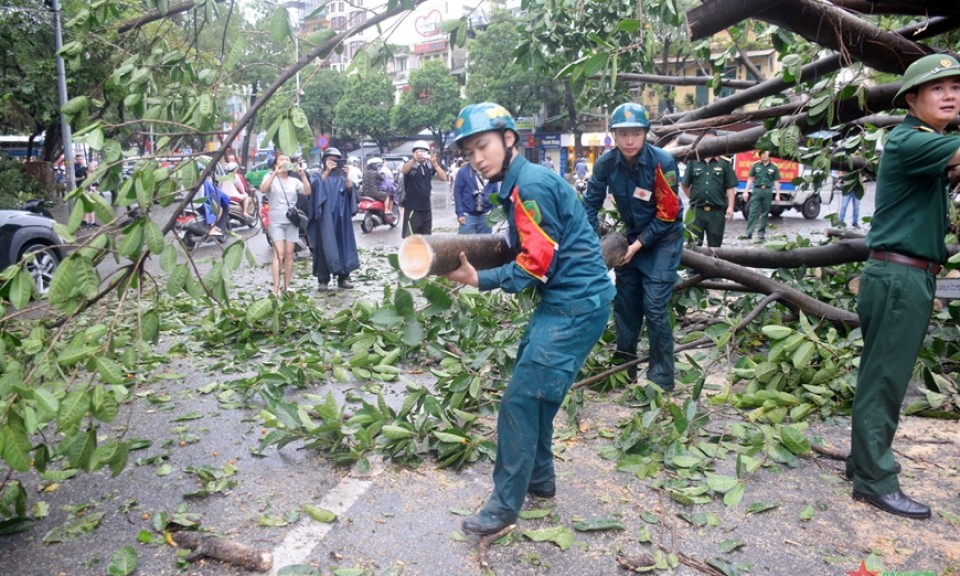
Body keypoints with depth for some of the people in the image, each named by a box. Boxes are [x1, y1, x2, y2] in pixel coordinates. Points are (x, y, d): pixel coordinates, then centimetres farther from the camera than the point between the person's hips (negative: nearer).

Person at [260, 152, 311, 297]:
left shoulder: (294, 181, 11)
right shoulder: (271, 178, 3)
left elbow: (307, 191, -5)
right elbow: (262, 189, -17)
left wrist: (302, 174, -17)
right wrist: (275, 173, -26)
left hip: (292, 221, 4)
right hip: (276, 222, -4)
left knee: (289, 254, 5)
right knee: (279, 254, -13)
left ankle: (287, 286, 13)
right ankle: (276, 289, -15)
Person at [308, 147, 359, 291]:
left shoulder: (341, 177, 14)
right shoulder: (318, 176, 8)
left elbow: (350, 189, -4)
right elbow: (314, 186, -14)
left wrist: (346, 175, -20)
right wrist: (327, 171, -22)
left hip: (341, 217, 3)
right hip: (324, 217, -3)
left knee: (343, 245, 2)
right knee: (324, 247, -6)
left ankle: (343, 278, 9)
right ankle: (323, 280, -5)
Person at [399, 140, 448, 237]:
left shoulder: (430, 165, 5)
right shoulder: (410, 164, -7)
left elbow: (443, 178, -5)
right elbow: (403, 170, -30)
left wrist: (435, 164, -20)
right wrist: (414, 160, -47)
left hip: (426, 207, 5)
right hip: (412, 207, -5)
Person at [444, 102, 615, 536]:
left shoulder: (532, 184, -17)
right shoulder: (516, 185, 13)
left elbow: (537, 264, -18)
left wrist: (479, 280, -16)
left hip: (576, 305, -10)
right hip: (561, 300, 10)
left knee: (521, 399, -8)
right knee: (533, 392, 17)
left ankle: (504, 507, 3)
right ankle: (539, 479, 31)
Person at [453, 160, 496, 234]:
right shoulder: (463, 171, -7)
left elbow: (495, 193, 8)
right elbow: (457, 193, -4)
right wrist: (460, 213, -9)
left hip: (486, 215, 3)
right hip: (468, 215, -3)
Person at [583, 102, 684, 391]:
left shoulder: (662, 162, -24)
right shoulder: (606, 162, -13)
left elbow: (667, 214, -19)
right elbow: (591, 202, -3)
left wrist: (639, 245, -18)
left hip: (663, 237, -4)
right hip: (633, 235, 5)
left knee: (654, 305, -11)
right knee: (625, 302, 8)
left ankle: (662, 376, 1)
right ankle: (624, 366, 24)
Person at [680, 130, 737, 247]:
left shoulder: (724, 163, 2)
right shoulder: (693, 162, 3)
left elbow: (730, 187, 1)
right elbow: (685, 185, 11)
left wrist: (730, 207, -6)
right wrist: (694, 199, 8)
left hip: (717, 211, 0)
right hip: (697, 211, 0)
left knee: (715, 245, 8)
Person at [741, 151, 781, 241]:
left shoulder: (774, 167, 6)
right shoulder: (755, 165, 6)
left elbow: (776, 182, 7)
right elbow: (750, 179, 8)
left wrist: (777, 194, 2)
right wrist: (746, 191, 2)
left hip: (767, 191, 1)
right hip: (757, 190, -1)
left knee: (765, 213, 6)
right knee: (753, 213, -6)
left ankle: (761, 233, 14)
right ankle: (748, 233, -9)